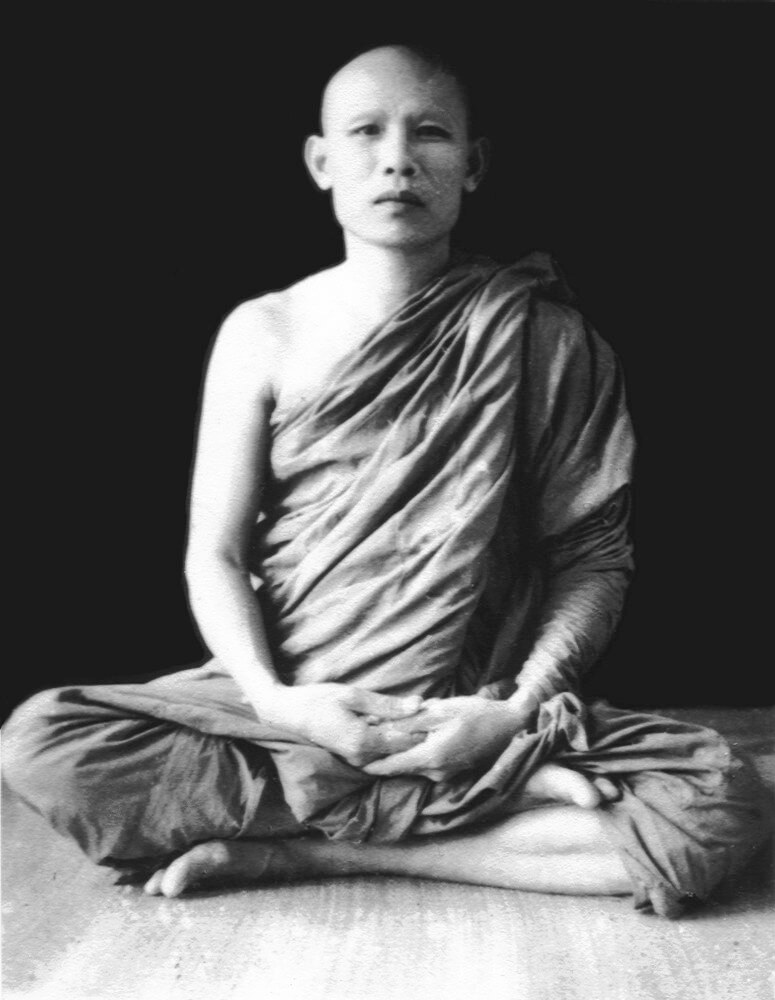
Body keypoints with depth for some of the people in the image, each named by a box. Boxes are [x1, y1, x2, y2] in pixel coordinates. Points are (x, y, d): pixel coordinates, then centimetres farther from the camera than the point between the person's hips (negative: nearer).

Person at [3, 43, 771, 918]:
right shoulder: (265, 333, 2)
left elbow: (592, 552, 0)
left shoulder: (539, 335, -1)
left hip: (475, 712, -1)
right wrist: (272, 698, -16)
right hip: (289, 705, 2)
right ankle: (489, 804, -19)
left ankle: (306, 851, -18)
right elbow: (215, 553, 2)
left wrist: (519, 709, -14)